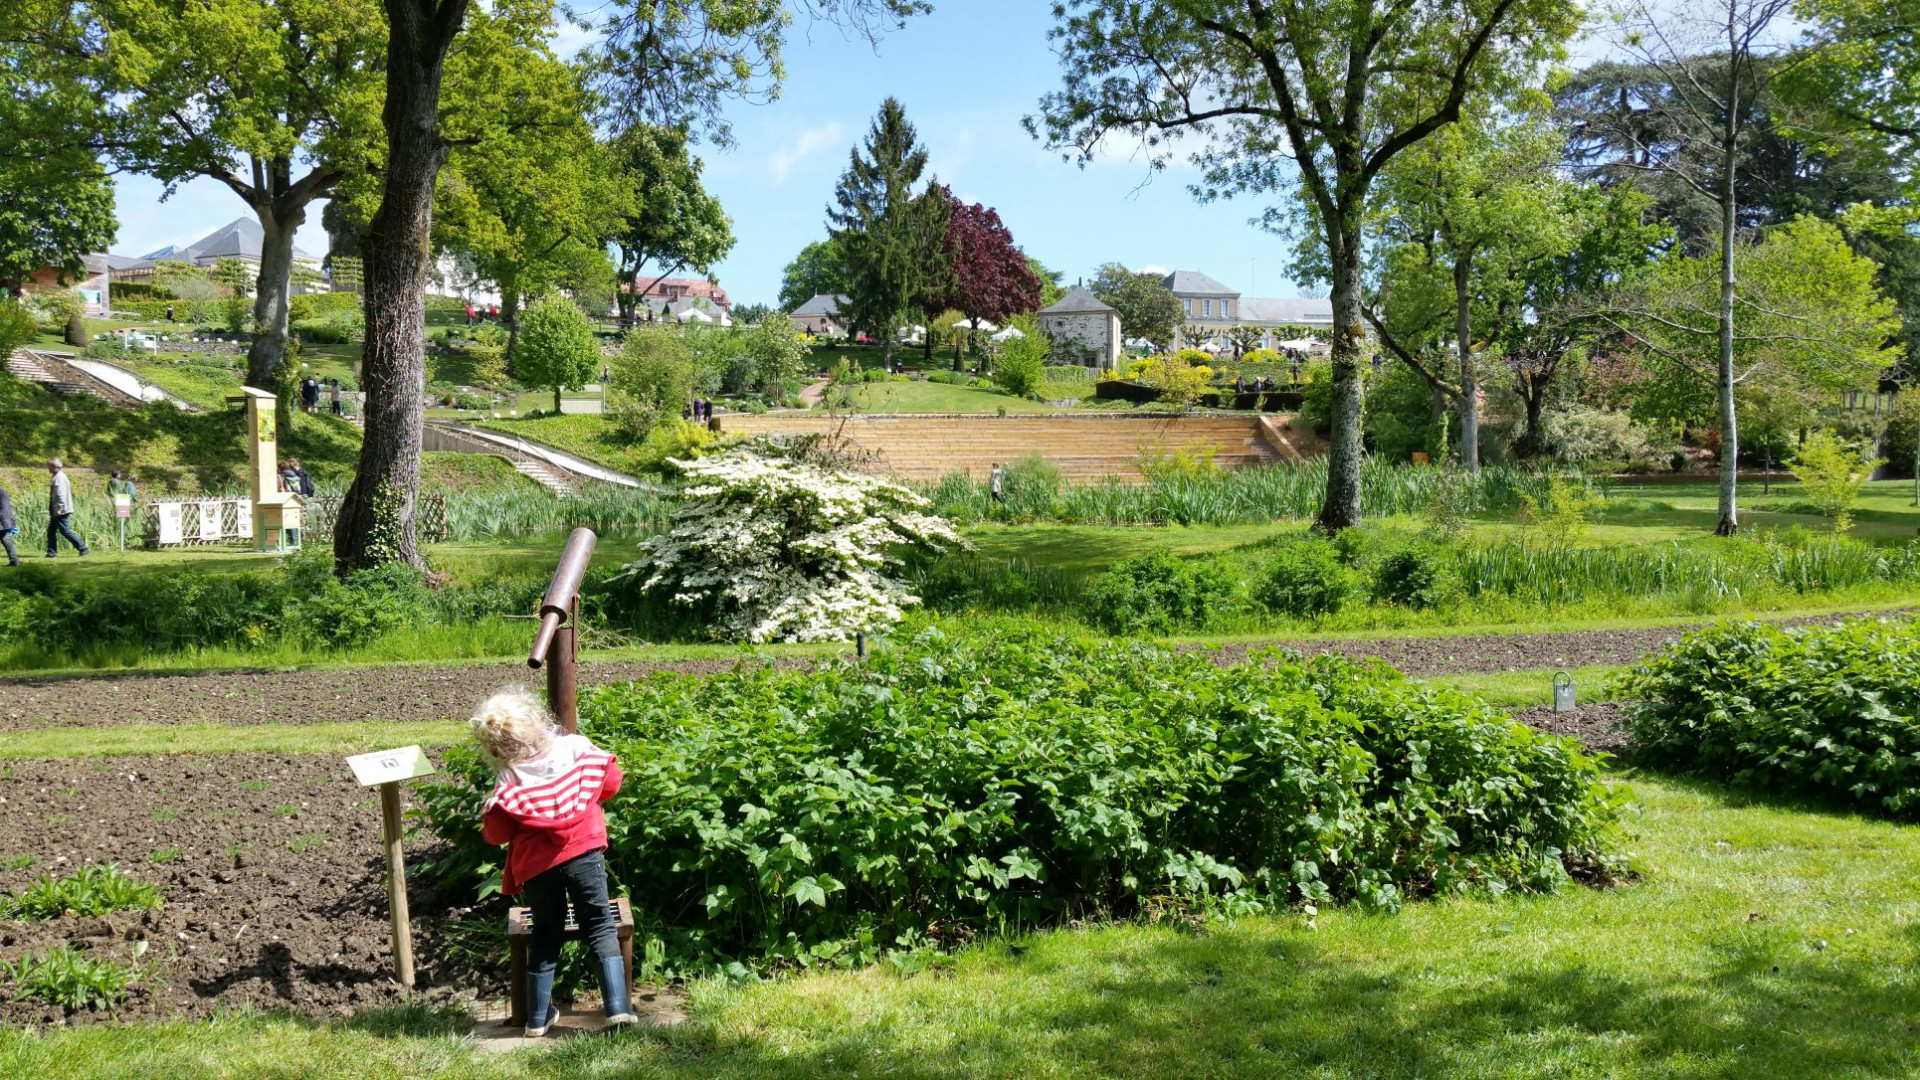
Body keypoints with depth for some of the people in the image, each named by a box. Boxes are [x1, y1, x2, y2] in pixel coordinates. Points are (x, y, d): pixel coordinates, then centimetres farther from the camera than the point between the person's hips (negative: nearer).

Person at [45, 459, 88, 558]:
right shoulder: (57, 477, 15)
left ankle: (82, 547, -3)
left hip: (60, 511, -10)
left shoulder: (59, 478, -16)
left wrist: (59, 508, -26)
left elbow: (61, 494, -23)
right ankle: (52, 552, 11)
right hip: (55, 511, 10)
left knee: (65, 530, -7)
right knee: (51, 530, 9)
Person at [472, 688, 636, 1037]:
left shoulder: (508, 778, -9)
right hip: (584, 853, 0)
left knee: (546, 937, 16)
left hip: (537, 866, 0)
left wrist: (487, 815, 15)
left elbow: (495, 834, -7)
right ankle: (618, 1007, -2)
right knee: (601, 928, 7)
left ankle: (538, 1018, 23)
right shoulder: (576, 748, -5)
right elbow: (611, 781, 2)